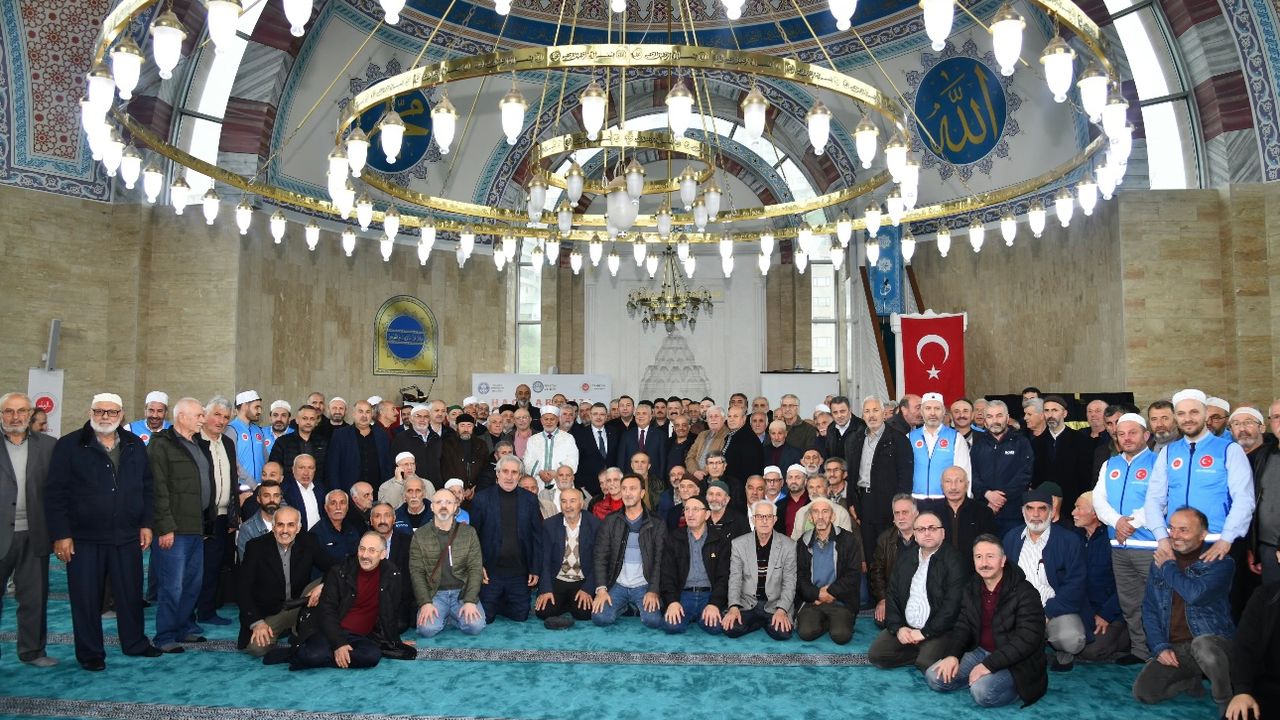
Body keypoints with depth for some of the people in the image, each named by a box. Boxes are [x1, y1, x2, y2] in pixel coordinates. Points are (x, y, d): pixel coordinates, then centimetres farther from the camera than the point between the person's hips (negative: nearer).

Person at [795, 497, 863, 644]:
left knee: (841, 635, -26)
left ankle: (839, 622, 7)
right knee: (806, 632, -24)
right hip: (812, 601, 2)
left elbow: (853, 575, -4)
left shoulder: (849, 539, 3)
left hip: (840, 601, -1)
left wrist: (830, 592, -11)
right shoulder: (804, 542, 9)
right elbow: (799, 577, 4)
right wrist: (817, 594, -12)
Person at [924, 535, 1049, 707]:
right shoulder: (971, 588, 6)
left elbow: (1028, 638, -22)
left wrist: (989, 665, -26)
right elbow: (963, 625, 10)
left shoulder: (1024, 592, -16)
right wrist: (952, 655, -10)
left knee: (982, 691, -32)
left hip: (1015, 662, -6)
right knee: (934, 677, -10)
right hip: (980, 652, 6)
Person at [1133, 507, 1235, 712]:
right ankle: (1191, 682, 13)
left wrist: (1169, 566, -8)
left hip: (1214, 643, -4)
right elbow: (1149, 609, 11)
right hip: (1174, 649, 5)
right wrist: (1160, 647, -3)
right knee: (1144, 692, -17)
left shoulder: (1221, 563, -6)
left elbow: (1195, 594, -25)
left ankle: (1226, 702, -13)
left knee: (1202, 644, -40)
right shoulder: (1159, 561, 9)